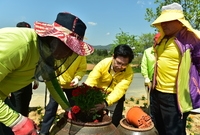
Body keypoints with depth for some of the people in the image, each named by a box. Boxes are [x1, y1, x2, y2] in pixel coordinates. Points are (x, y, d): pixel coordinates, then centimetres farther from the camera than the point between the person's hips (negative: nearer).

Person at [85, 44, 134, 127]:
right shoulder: (103, 63, -25)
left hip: (116, 98, 0)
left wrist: (105, 103, -49)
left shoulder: (129, 72, -24)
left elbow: (119, 90, -33)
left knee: (115, 122, 5)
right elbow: (91, 81, -30)